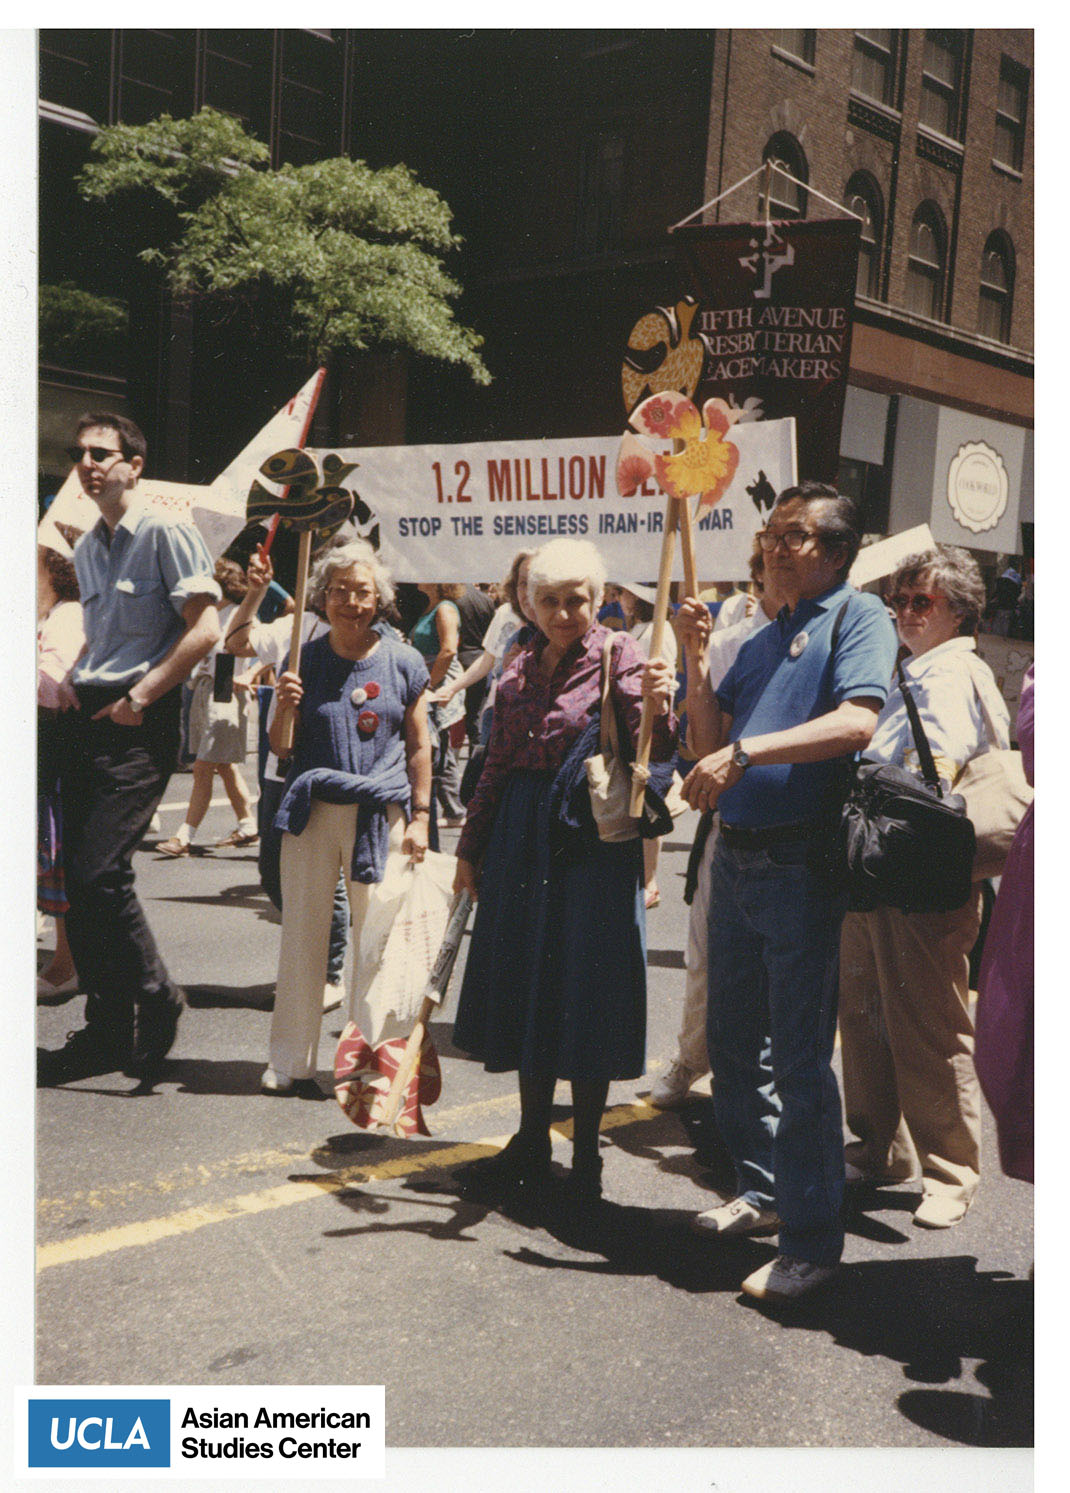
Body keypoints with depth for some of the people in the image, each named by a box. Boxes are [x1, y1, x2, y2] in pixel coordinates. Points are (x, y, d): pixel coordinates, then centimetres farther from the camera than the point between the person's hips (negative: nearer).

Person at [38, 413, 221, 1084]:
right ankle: (109, 1029, 18)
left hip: (141, 724, -8)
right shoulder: (86, 548, 18)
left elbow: (204, 628, -14)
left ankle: (154, 998, 5)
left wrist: (138, 697, -15)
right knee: (80, 877, 6)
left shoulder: (166, 532, -6)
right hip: (87, 718, 8)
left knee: (100, 871, -15)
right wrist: (74, 681, 12)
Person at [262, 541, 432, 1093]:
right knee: (301, 938, 5)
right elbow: (280, 747, 9)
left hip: (381, 814, -1)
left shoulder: (402, 662, 3)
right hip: (313, 810, 1)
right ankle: (290, 1059, 17)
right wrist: (284, 708, -11)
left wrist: (419, 817, 2)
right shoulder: (305, 660, 5)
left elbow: (419, 747, 7)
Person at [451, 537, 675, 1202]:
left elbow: (657, 748, -17)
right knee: (526, 987, 11)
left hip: (592, 839, -6)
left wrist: (658, 707, -38)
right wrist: (471, 847, 18)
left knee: (585, 991, -1)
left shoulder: (619, 658, -5)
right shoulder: (520, 670, 12)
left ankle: (586, 1157, 13)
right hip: (521, 837, 6)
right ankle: (532, 1146, 25)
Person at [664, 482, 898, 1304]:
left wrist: (746, 750, -26)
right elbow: (710, 743, 13)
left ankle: (813, 1237, 7)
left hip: (800, 865, -8)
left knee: (801, 1057, -3)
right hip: (736, 858, 8)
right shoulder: (761, 641, 18)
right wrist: (695, 658, 2)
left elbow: (856, 721, -21)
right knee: (734, 1040, 15)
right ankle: (762, 1188, 32)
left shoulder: (859, 617, -4)